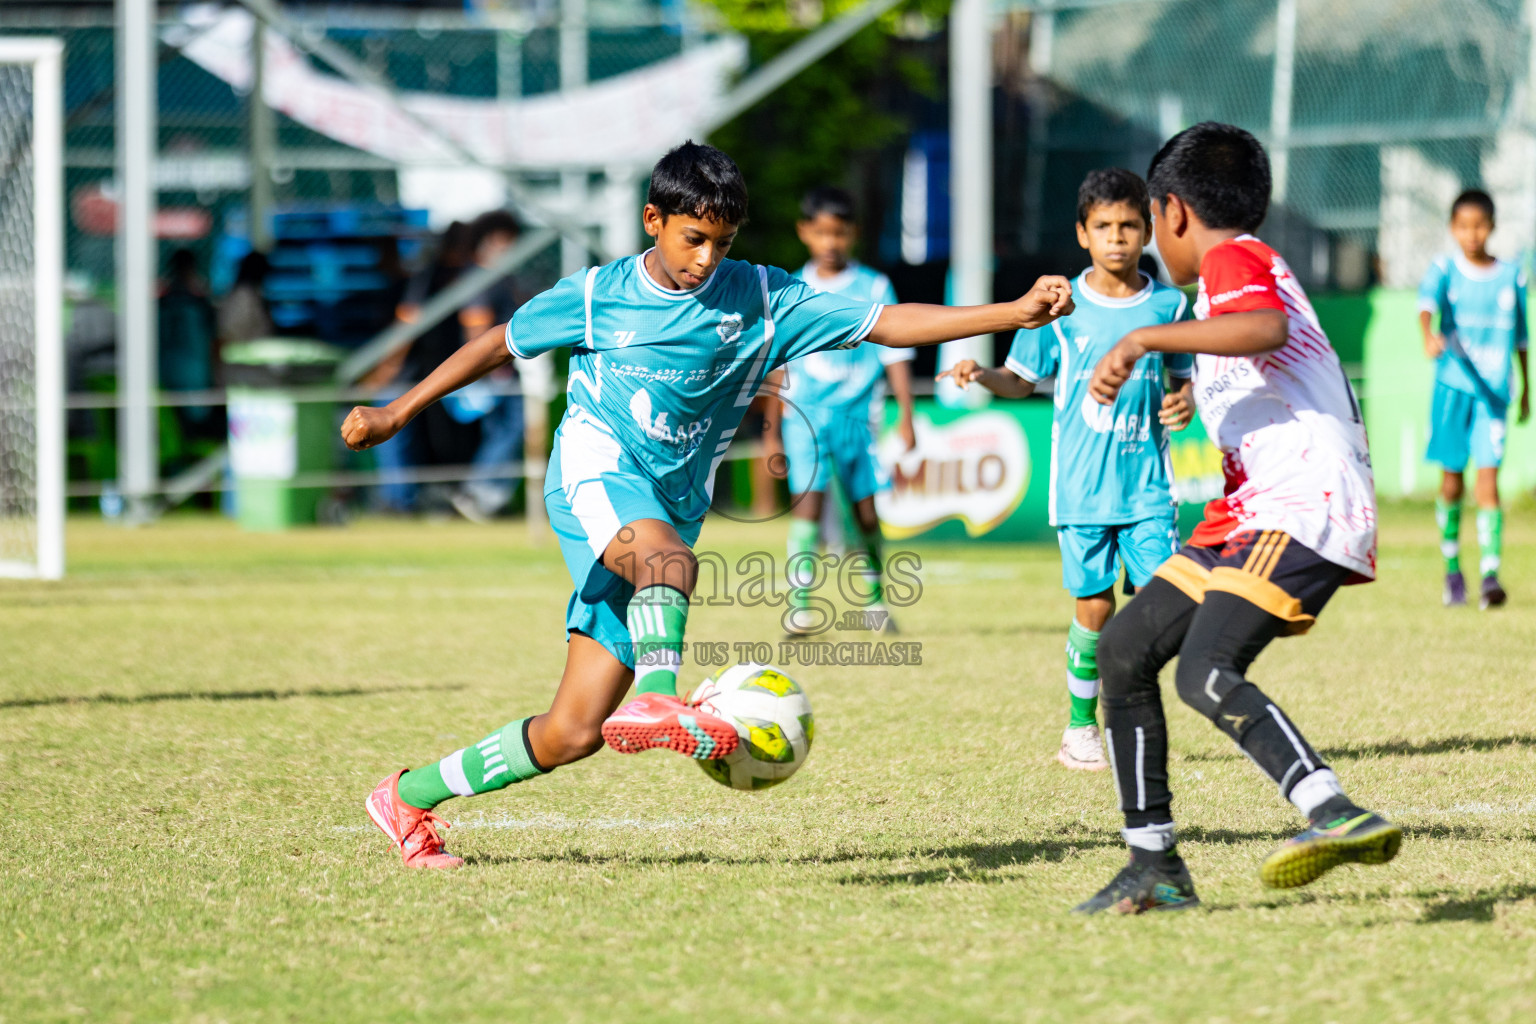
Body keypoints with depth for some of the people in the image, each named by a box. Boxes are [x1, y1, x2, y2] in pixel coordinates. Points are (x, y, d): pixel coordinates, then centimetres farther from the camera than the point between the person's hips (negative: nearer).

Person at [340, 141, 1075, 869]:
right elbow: (500, 344, 14)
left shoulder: (760, 300, 3)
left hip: (667, 511, 3)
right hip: (596, 470, -3)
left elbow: (886, 323, -3)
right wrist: (394, 416, 16)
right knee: (668, 555, -40)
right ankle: (658, 698, -65)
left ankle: (410, 798, 16)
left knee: (572, 733, -1)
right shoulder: (597, 295, 1)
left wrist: (1016, 313, -13)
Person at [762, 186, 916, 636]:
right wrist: (771, 430, 14)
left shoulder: (873, 288, 2)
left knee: (864, 508, 5)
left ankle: (875, 599, 25)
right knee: (808, 500, -16)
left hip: (857, 412, 0)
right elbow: (780, 366, 14)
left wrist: (906, 418, -4)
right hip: (805, 413, 0)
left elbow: (896, 355, 3)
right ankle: (799, 605, -20)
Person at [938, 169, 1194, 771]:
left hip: (1148, 484, 1)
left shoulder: (1168, 306, 5)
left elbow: (1183, 375, 15)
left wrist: (1186, 400, -7)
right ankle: (1081, 729, 14)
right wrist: (982, 375, -13)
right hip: (1082, 487, -1)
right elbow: (1023, 380, 6)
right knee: (1094, 606, -1)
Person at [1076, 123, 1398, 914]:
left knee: (1205, 672, -28)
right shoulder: (1248, 266, 25)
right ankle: (1154, 868, 13)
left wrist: (1146, 339, -27)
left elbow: (1268, 327, -28)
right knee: (1123, 647, 11)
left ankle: (1339, 817, -41)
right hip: (1252, 515, 10)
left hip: (1305, 510, -10)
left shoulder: (1234, 257, -4)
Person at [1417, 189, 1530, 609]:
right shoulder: (1445, 270, 0)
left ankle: (1490, 575, -16)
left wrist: (1526, 387, 22)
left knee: (1488, 480, -11)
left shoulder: (1511, 276, 6)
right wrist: (1428, 334, -43)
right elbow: (1428, 300, -22)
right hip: (1452, 385, 0)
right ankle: (1451, 568, 22)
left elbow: (1520, 335, 17)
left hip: (1493, 391, 0)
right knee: (1452, 482, 5)